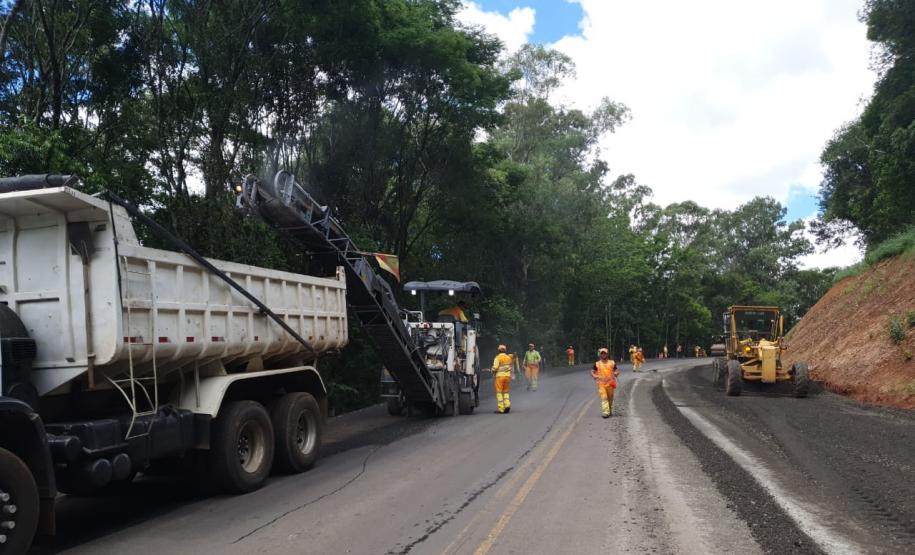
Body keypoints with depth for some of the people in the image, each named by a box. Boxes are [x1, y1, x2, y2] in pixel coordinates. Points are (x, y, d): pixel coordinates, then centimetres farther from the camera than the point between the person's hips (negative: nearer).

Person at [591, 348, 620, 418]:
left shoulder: (612, 363, 7)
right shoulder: (597, 364, 3)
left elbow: (617, 371, 9)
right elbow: (592, 372, 5)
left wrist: (615, 374, -14)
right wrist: (596, 377, -15)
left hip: (610, 383, 2)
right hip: (601, 383, -2)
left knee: (610, 398, 12)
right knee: (604, 398, -14)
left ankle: (610, 411, 31)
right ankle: (605, 412, -20)